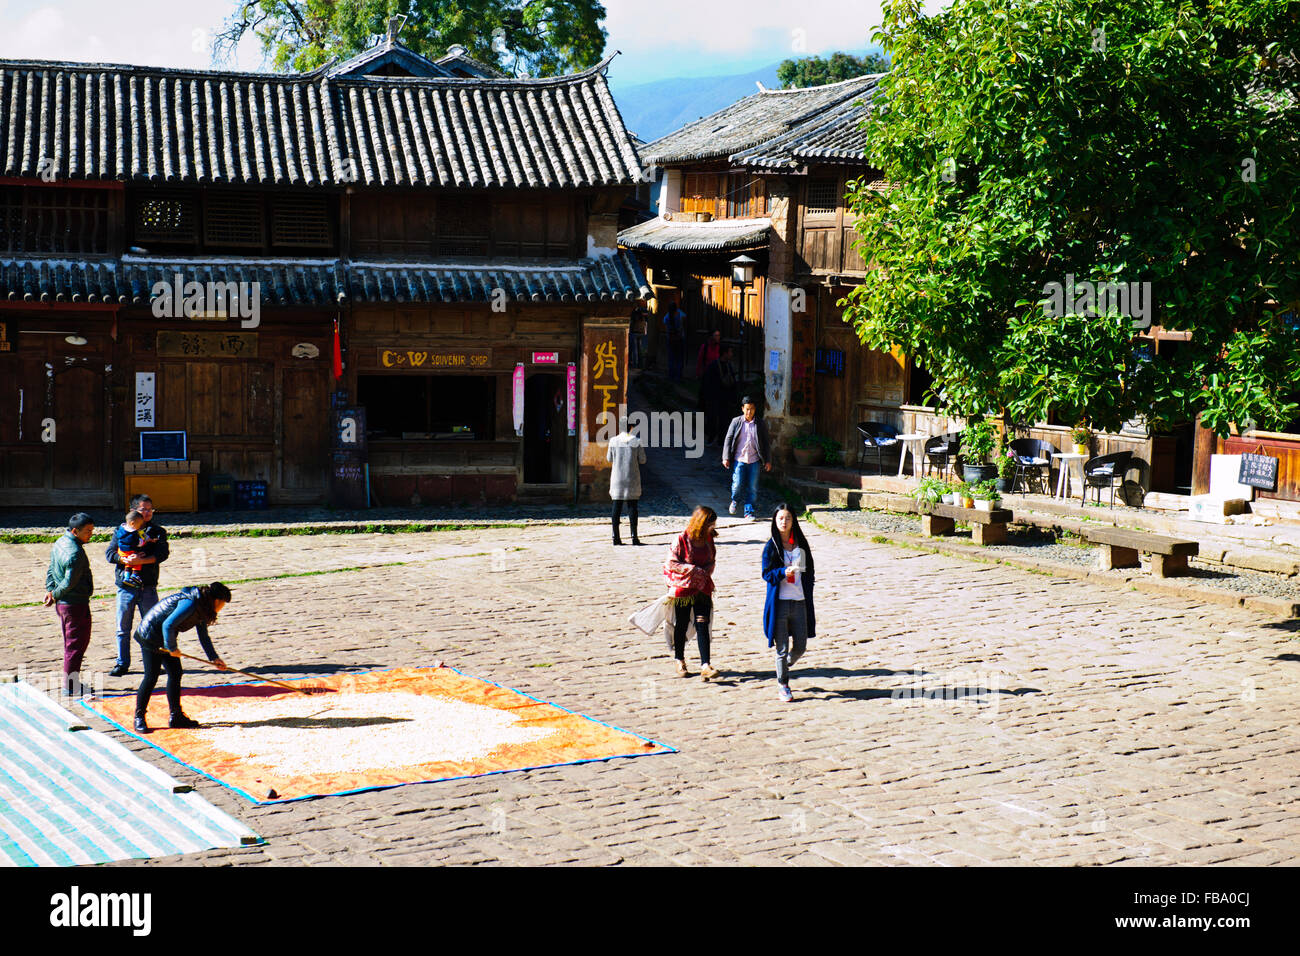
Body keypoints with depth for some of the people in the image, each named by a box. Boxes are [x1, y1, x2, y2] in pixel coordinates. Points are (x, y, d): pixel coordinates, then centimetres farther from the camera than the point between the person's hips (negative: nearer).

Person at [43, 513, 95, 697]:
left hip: (62, 603, 10)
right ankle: (71, 686, 4)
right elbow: (70, 582, -25)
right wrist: (54, 595, -9)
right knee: (77, 644, 0)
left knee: (70, 643, 18)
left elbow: (51, 571, 14)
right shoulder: (75, 553, -24)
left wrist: (51, 591, 4)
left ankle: (70, 682, 25)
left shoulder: (60, 542, 8)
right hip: (75, 604, -10)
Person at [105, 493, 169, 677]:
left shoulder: (157, 531, 6)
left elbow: (162, 553, -8)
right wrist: (124, 560, -19)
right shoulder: (121, 531, 7)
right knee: (123, 628, 5)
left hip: (148, 587, 0)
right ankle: (122, 663, 15)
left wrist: (140, 560, -21)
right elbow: (109, 553, 1)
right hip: (125, 586, 0)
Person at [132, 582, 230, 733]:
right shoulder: (190, 603, -26)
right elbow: (168, 625, -30)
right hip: (150, 635, -10)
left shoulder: (201, 609, 6)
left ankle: (175, 716, 16)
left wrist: (214, 658, 7)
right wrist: (172, 648, -19)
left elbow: (204, 637, 15)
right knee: (151, 677, -9)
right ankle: (139, 718, 0)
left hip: (166, 639, 10)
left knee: (176, 673, 8)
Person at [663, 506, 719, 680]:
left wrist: (707, 570, -10)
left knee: (702, 625, -7)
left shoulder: (708, 539, 3)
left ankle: (705, 665, -12)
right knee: (681, 625, 9)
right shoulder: (682, 539, -13)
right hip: (683, 588, -4)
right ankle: (679, 660, 29)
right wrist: (693, 570, -20)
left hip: (703, 588, 4)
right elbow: (671, 563, -14)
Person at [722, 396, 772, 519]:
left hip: (754, 461, 1)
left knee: (752, 488, 0)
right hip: (739, 459, -1)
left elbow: (766, 443, 10)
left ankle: (748, 511, 12)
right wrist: (726, 458, -1)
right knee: (738, 484, -8)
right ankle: (735, 500, 23)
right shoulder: (736, 422, 2)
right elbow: (728, 439, 5)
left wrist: (768, 461, 6)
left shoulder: (760, 424, 4)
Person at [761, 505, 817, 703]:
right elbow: (766, 573, -5)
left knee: (800, 647, 5)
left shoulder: (801, 544, 9)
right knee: (782, 648, -1)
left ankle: (784, 667, 35)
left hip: (799, 602, 4)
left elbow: (808, 573, 15)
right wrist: (783, 572, -24)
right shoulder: (771, 546, -1)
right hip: (779, 602, -3)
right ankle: (782, 685, 14)